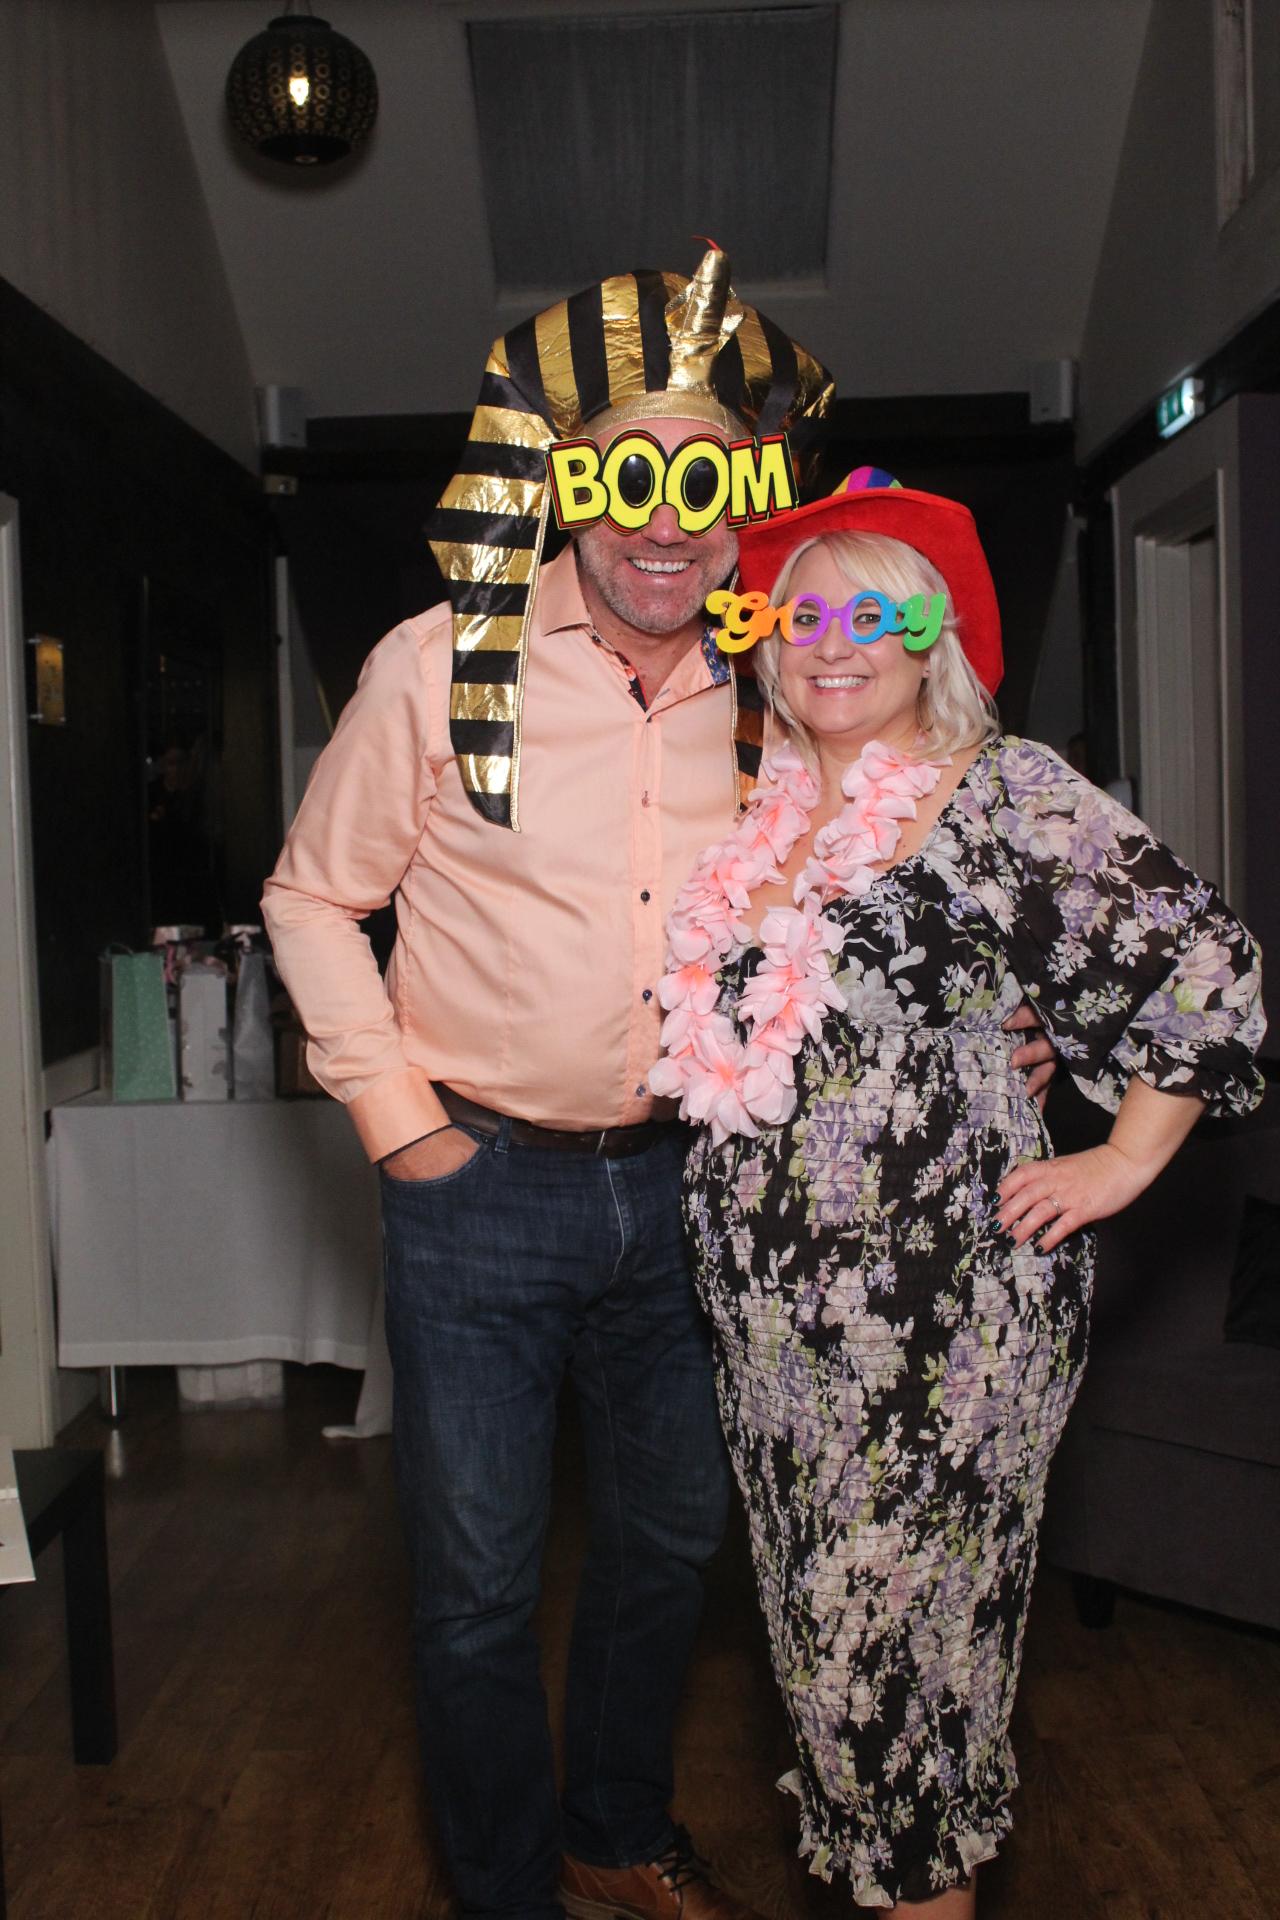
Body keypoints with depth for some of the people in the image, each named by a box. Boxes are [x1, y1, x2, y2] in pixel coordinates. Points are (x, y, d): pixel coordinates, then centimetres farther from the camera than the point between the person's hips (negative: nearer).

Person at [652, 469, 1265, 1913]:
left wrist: (1126, 1159, -9)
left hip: (941, 1303, -6)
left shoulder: (1008, 798, -8)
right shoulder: (761, 813, 10)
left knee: (904, 1614, 2)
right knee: (815, 1600, 15)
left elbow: (1205, 967, -10)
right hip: (774, 1303, 6)